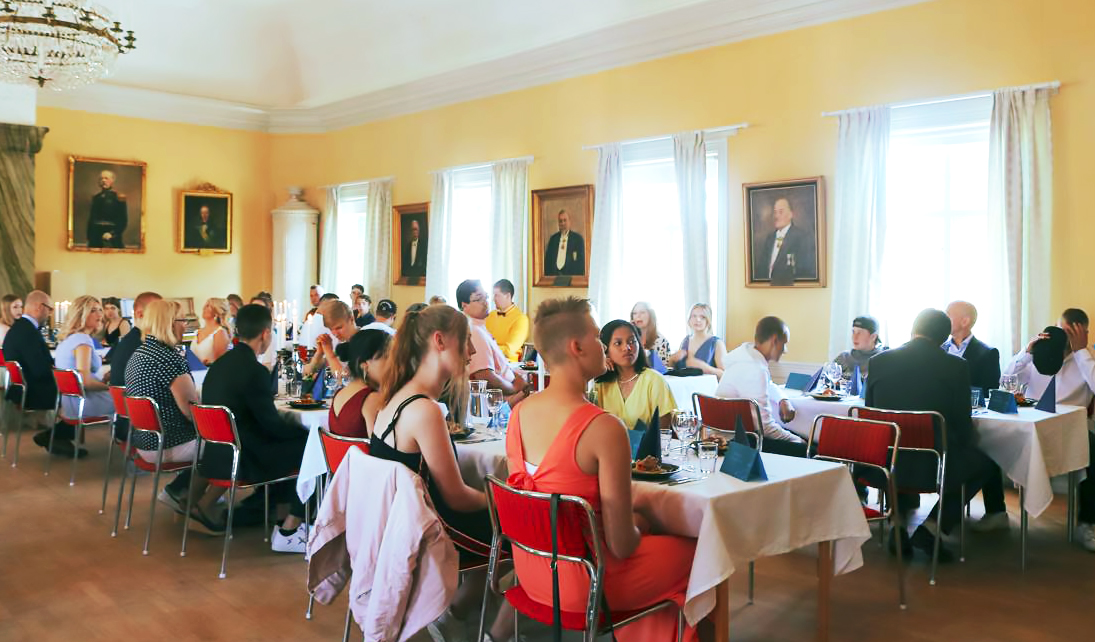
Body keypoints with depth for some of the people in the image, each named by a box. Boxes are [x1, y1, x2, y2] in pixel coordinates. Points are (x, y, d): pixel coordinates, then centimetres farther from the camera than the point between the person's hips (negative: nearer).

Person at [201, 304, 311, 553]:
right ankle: (288, 532, 4)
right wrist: (310, 433, 0)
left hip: (216, 455, 9)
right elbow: (273, 425, -14)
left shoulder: (220, 364, 7)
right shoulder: (254, 370, -20)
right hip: (241, 462, -9)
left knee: (290, 442, 22)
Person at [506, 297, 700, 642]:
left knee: (643, 525, 30)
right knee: (691, 551, 16)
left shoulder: (519, 413, -4)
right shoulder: (604, 428, -26)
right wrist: (637, 527, 2)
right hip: (580, 582, -7)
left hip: (530, 568, 7)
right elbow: (622, 545, -22)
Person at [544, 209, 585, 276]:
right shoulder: (553, 238, 16)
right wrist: (547, 275, 3)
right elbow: (548, 259, 15)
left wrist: (579, 278, -8)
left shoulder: (578, 238, 4)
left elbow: (581, 260, 1)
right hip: (553, 274, 3)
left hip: (570, 275, -3)